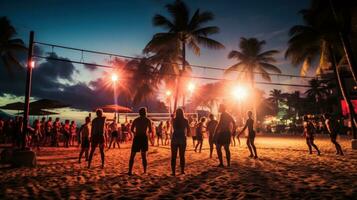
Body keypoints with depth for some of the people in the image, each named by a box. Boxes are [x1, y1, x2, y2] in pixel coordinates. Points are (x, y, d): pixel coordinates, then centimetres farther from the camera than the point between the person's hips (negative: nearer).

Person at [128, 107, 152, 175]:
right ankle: (145, 171, 10)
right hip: (144, 138, 1)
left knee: (132, 156, 5)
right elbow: (150, 131, 2)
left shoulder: (136, 120, 6)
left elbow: (132, 130, 1)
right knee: (144, 155, 12)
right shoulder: (148, 120, 3)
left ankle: (130, 171, -1)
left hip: (137, 138, 0)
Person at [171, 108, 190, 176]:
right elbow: (188, 130, 0)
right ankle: (182, 170, 18)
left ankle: (173, 172, 2)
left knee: (173, 156, 5)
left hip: (175, 138, -1)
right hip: (182, 139, 1)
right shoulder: (185, 120, -3)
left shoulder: (174, 120, -3)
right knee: (182, 155, 13)